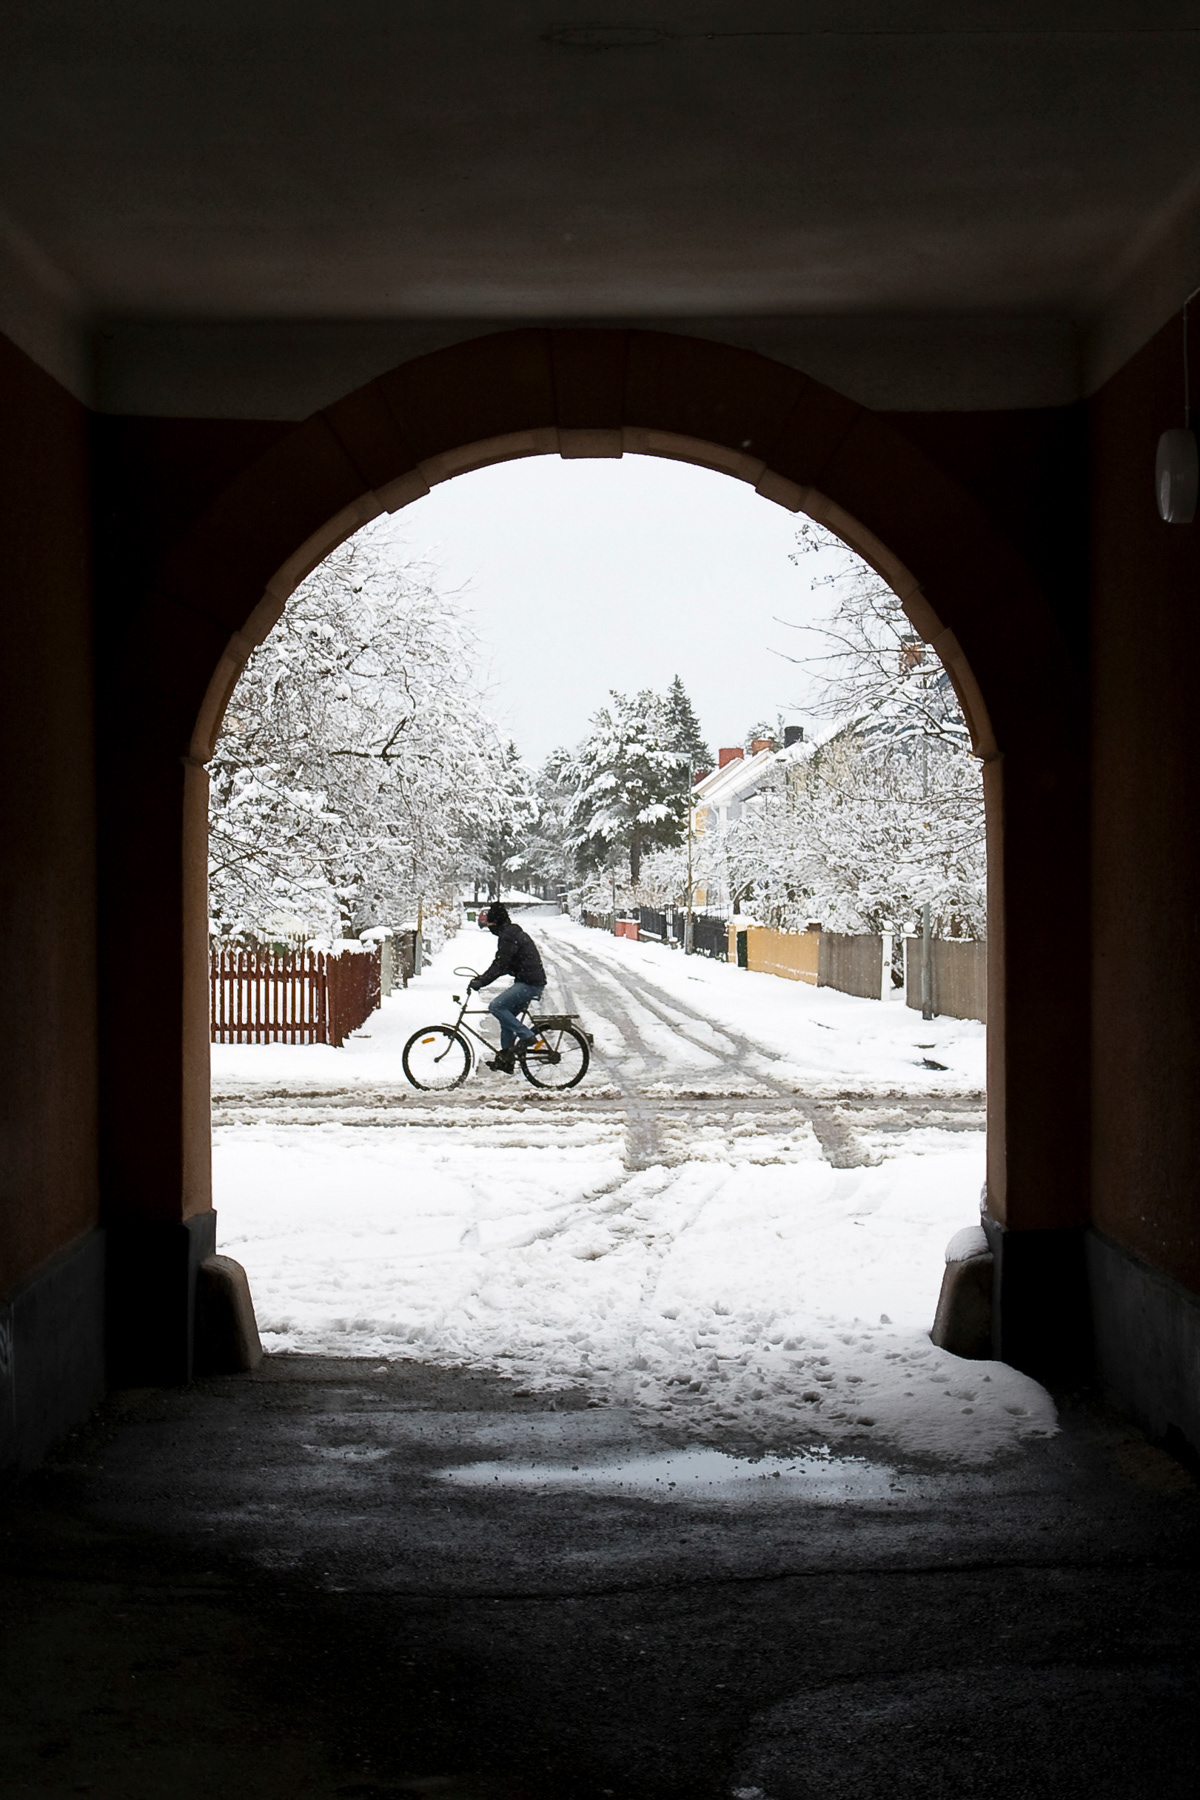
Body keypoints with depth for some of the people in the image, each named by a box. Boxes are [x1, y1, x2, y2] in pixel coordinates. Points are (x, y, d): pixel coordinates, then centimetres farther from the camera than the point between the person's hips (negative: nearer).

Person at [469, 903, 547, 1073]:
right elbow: (501, 964, 25)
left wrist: (481, 982, -18)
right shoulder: (513, 933, 20)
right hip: (531, 982, 11)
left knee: (496, 1007, -17)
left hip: (529, 983, -11)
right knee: (506, 1014, 13)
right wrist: (481, 978, 20)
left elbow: (501, 965, -19)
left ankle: (526, 1036, -12)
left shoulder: (508, 936, -13)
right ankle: (506, 1059, 14)